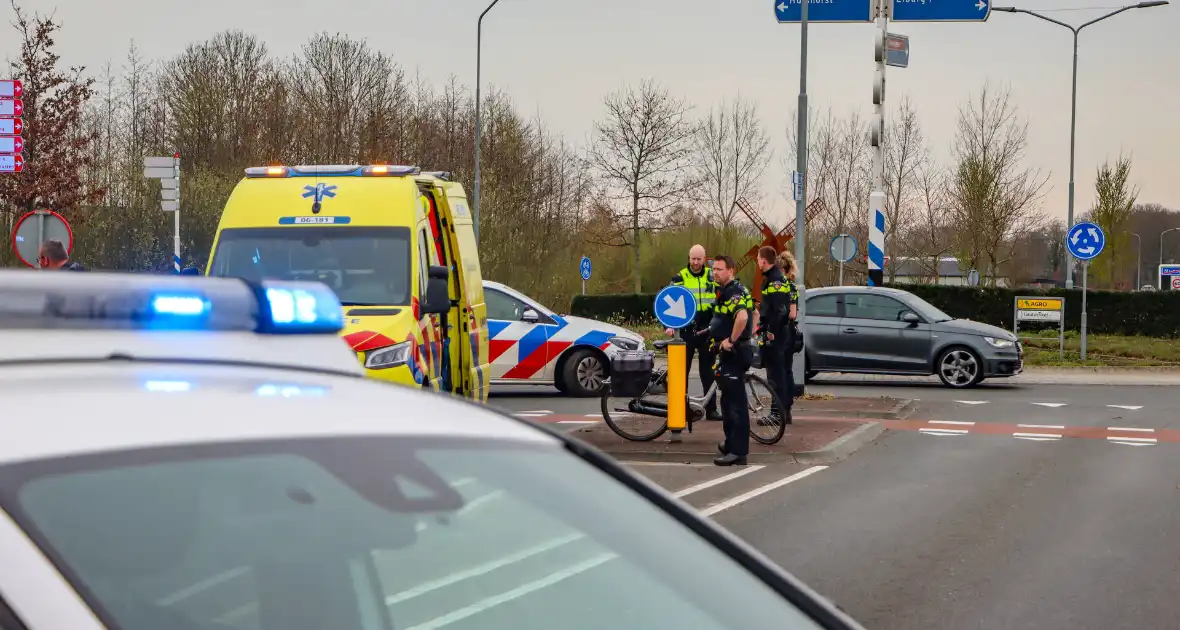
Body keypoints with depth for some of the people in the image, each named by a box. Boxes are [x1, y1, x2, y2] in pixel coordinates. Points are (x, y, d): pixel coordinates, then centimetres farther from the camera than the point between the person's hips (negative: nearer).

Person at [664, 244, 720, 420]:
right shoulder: (680, 278, 0)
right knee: (682, 371, 3)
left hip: (707, 331, 2)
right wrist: (668, 326, -13)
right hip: (686, 331, -2)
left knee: (708, 372, 5)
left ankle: (711, 409, 9)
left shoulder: (712, 277, 7)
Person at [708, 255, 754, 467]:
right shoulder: (727, 290, 15)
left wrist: (731, 340, -25)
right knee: (729, 401, 19)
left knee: (736, 403, -9)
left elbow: (742, 316, -36)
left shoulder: (733, 291, -18)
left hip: (733, 352, -11)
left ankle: (738, 452, -9)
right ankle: (731, 444, 29)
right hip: (729, 353, 11)